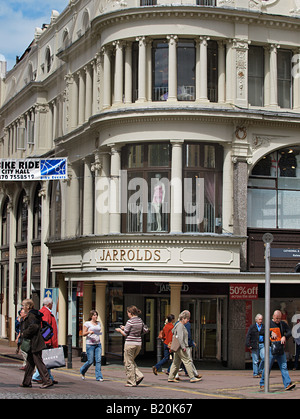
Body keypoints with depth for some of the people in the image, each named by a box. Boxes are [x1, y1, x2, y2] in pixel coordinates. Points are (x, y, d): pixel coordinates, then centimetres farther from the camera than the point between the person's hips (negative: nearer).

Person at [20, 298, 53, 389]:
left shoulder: (31, 315, -14)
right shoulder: (34, 314, 16)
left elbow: (33, 327, -25)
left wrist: (24, 333, -14)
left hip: (34, 343, -10)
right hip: (33, 343, 10)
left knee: (38, 362, -8)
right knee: (30, 362, 14)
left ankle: (47, 381, -8)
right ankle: (27, 382, 20)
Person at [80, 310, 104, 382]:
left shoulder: (98, 323, 15)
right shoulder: (87, 323, -1)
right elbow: (83, 334, -3)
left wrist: (100, 333, 7)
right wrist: (89, 332, -20)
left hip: (98, 344, 5)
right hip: (90, 344, -5)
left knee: (98, 360, -6)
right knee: (90, 361, -2)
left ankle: (99, 377, -4)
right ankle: (82, 371, 27)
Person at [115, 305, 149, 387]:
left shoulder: (130, 321, -14)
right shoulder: (140, 320, 6)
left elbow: (125, 333, -11)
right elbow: (146, 330, 12)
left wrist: (120, 330, 8)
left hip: (130, 343, -7)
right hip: (138, 343, 7)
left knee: (128, 362, 4)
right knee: (131, 361, 21)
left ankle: (131, 382, 6)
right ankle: (139, 375, 4)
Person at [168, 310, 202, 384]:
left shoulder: (181, 325, 17)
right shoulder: (180, 325, -14)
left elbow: (172, 331, 31)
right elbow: (180, 337, -22)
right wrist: (183, 347, -23)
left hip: (178, 348, 10)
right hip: (180, 347, -10)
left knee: (176, 362, 11)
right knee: (187, 361, -8)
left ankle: (171, 378, 12)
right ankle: (192, 377, -9)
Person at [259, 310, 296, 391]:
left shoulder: (283, 324, 11)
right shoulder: (269, 324, 2)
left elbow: (289, 332, 7)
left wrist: (284, 337, -13)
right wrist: (271, 333, -22)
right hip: (271, 348, -3)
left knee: (284, 366, -6)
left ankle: (287, 384, -11)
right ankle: (262, 384, 14)